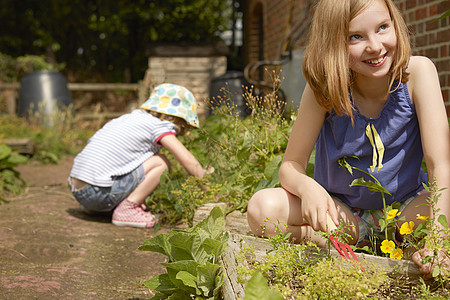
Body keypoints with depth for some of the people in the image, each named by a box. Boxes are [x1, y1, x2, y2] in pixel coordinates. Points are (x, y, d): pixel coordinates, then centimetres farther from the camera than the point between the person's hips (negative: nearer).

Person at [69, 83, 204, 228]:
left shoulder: (132, 117, 20)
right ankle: (126, 209, -5)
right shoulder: (159, 126, -3)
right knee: (161, 162, -1)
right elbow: (189, 162, -9)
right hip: (98, 193, -8)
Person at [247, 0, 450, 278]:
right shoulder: (324, 88, -18)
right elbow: (291, 165, -14)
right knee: (262, 209, -26)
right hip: (341, 210, 1)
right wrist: (308, 187, -39)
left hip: (406, 205, 0)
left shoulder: (417, 71, -19)